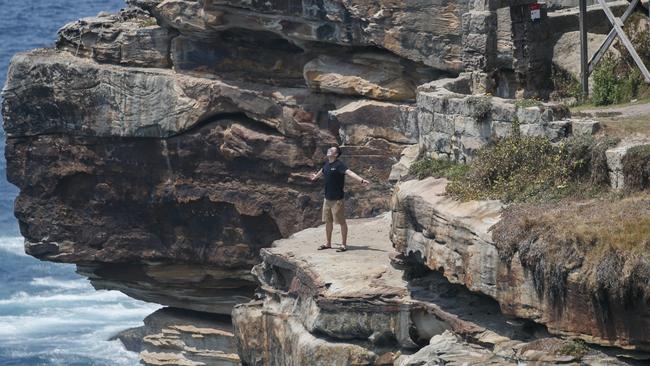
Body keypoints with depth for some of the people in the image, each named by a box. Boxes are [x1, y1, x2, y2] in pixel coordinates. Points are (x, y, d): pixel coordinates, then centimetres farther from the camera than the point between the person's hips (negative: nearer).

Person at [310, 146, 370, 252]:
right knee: (328, 221, 16)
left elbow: (349, 172, -31)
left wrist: (361, 180, -47)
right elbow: (322, 171, 32)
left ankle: (344, 244, 5)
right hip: (327, 198, 8)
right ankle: (328, 243, 28)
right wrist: (315, 177, 53)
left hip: (337, 199, -8)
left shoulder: (339, 165, -16)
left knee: (341, 221, -1)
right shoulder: (326, 164, 8)